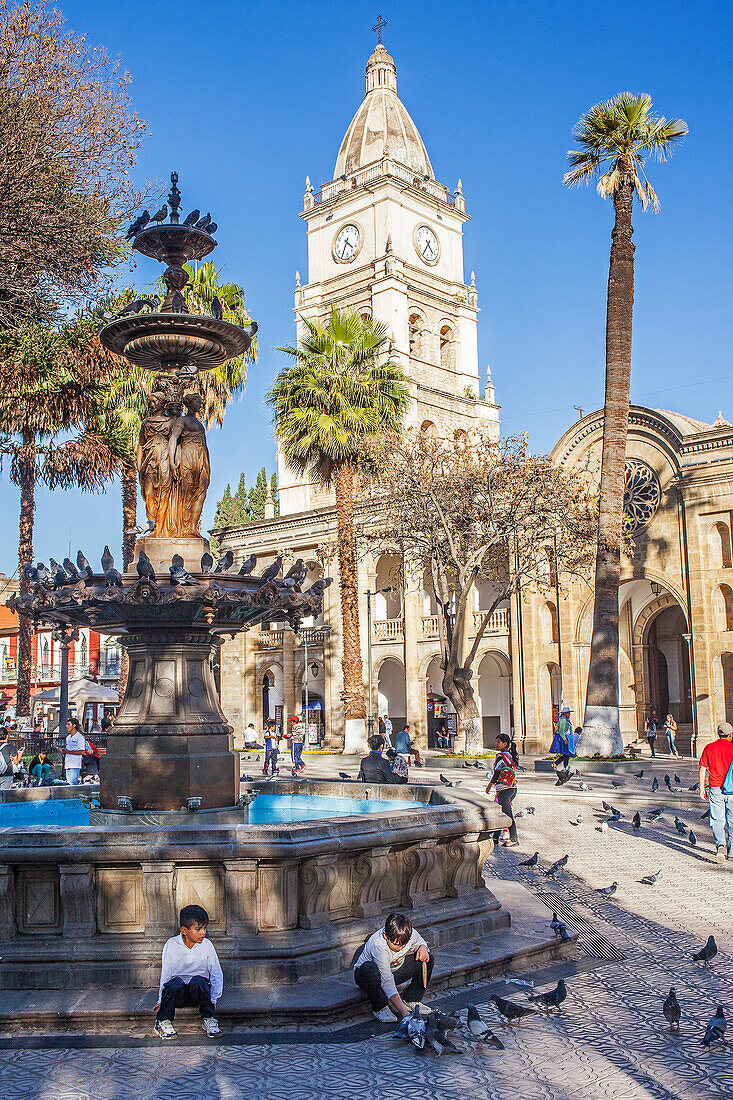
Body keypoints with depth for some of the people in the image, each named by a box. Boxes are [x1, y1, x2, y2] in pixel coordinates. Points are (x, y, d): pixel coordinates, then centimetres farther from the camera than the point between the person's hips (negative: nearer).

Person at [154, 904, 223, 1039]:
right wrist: (161, 1000, -2)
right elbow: (165, 973, 0)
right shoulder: (172, 945, -5)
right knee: (175, 983, -34)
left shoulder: (207, 945, -3)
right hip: (178, 993, 0)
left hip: (199, 992, 0)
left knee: (198, 981, -34)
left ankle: (208, 1019, -13)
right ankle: (164, 1021, -10)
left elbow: (217, 975, 1)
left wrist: (213, 1000, -6)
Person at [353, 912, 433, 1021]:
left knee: (428, 959, -12)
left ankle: (410, 1000, 0)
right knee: (369, 969, -43)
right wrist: (403, 1011, -45)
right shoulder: (378, 946, -38)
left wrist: (423, 947, -20)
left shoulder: (409, 933, -21)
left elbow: (419, 942, 6)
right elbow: (387, 983, -40)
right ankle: (379, 1008, -18)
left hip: (394, 970, 6)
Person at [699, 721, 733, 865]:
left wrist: (702, 788, 8)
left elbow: (702, 769, 3)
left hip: (715, 788, 1)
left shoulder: (709, 748, 3)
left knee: (717, 820, 3)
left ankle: (720, 845, -21)